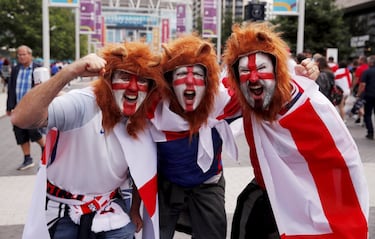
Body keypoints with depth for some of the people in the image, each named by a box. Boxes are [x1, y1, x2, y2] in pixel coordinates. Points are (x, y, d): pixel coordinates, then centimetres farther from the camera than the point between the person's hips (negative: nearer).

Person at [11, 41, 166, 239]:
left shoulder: (145, 121, -6)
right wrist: (69, 72, -49)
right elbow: (20, 119, -41)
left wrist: (135, 209, 15)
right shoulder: (82, 105, -26)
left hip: (109, 209, 4)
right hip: (62, 210, -4)